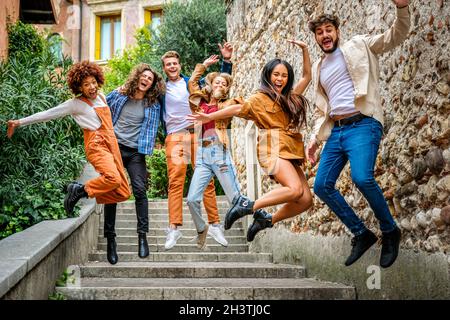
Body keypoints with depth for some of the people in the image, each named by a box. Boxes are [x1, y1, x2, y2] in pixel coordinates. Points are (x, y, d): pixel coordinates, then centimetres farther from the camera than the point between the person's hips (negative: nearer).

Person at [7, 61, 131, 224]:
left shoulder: (101, 97, 18)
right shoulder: (76, 104, 1)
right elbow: (49, 114, 3)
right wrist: (20, 122, 4)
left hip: (112, 144, 7)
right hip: (96, 145, -7)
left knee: (123, 193, -1)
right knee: (113, 178, -36)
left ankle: (81, 190, 11)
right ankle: (79, 190, -12)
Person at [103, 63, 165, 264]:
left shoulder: (153, 105, 7)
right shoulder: (118, 95, 7)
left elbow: (152, 129, 8)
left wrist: (146, 148, -2)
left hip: (135, 152, 0)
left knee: (140, 191, -14)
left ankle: (142, 236, -8)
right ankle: (110, 239, 5)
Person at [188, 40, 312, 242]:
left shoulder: (290, 97, 23)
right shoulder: (260, 98, 6)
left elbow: (307, 77, 32)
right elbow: (238, 108, 3)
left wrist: (305, 49, 26)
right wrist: (210, 117, -3)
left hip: (289, 151, 7)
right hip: (273, 147, -7)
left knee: (306, 200, -7)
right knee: (295, 189, -28)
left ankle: (267, 220, 8)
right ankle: (248, 205, -15)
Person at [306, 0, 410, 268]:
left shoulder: (359, 46, 7)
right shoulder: (318, 68, 21)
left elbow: (396, 36, -3)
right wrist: (315, 138, 14)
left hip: (362, 124, -7)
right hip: (335, 131, 7)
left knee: (362, 178, -28)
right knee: (322, 186, -1)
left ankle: (390, 231, -5)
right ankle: (362, 234, 13)